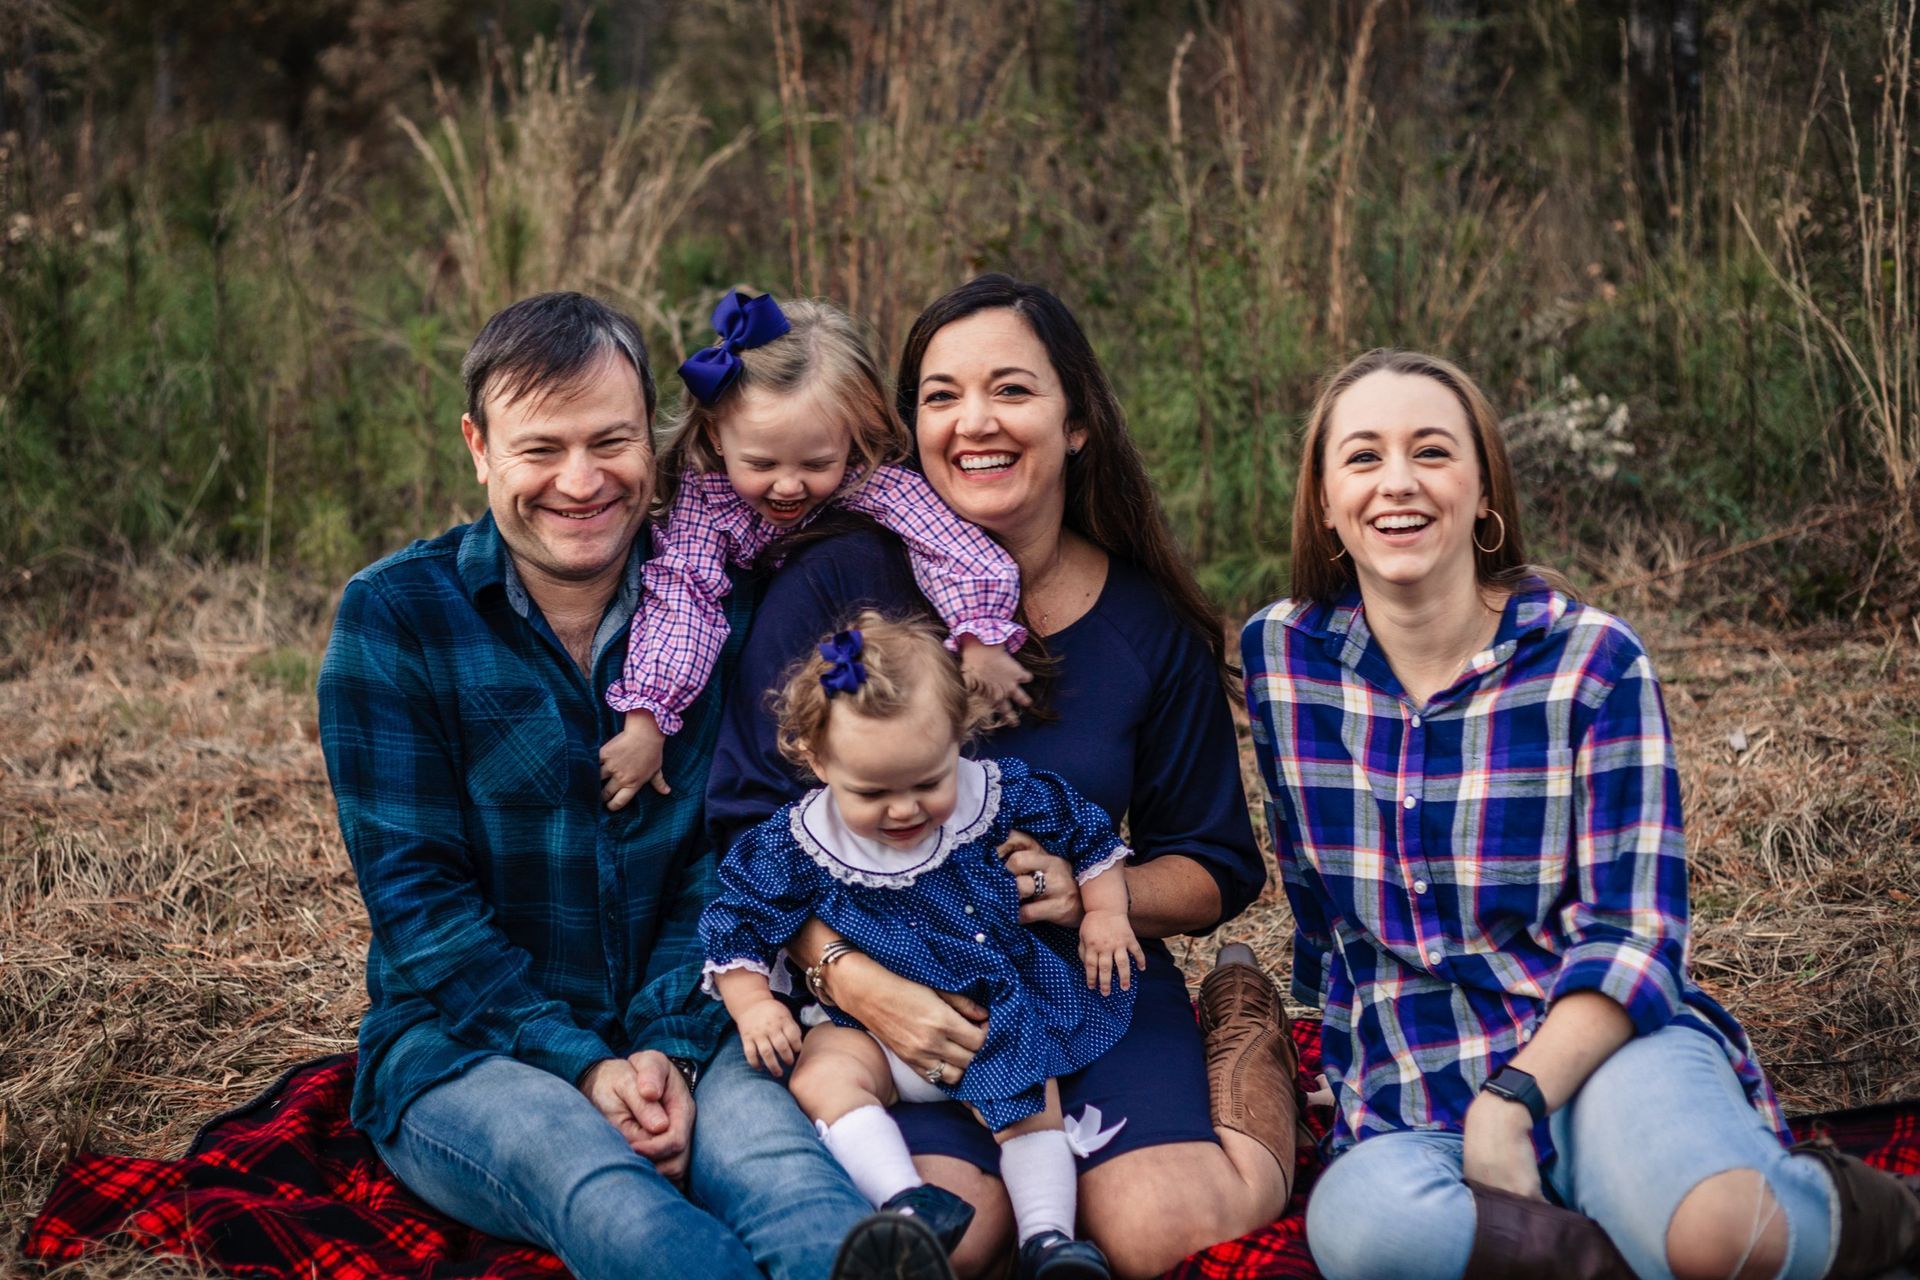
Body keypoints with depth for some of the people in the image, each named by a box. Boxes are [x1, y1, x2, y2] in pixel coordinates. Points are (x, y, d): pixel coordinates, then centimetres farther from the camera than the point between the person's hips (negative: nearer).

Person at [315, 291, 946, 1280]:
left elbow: (722, 864, 3)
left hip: (672, 1037, 3)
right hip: (463, 1049, -2)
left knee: (788, 1171, -34)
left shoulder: (717, 612, 5)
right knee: (601, 1191, -38)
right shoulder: (393, 616, -2)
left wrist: (669, 1049, -14)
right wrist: (583, 1067, -17)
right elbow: (415, 892, -6)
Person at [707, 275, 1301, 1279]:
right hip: (892, 998, -1)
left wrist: (1094, 892, -13)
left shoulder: (1151, 625, 2)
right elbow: (748, 823, -7)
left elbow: (1215, 869, 9)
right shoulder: (838, 584, -7)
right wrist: (852, 978, -22)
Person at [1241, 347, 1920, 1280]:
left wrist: (1513, 1098, -20)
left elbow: (1635, 933, -7)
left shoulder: (1594, 664, -3)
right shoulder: (1280, 655, 5)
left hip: (1602, 1043, -1)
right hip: (1410, 1107, 2)